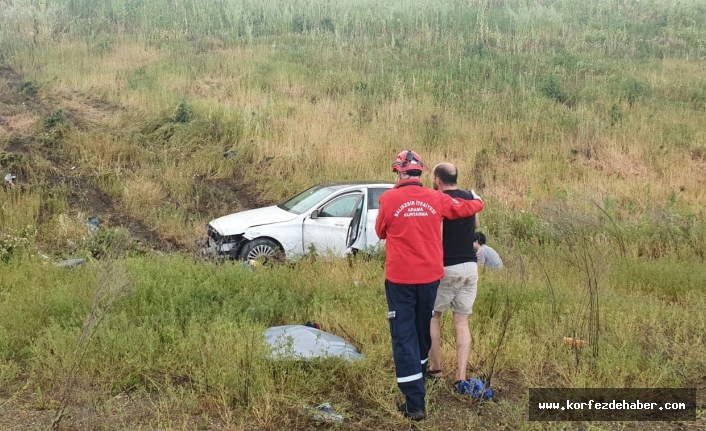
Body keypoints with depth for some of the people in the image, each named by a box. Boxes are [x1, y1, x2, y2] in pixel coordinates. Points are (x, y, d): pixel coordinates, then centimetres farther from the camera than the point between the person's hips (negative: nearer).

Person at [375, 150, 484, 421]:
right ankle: (418, 377, 41)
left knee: (404, 335, -1)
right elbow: (468, 207, 15)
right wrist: (478, 202, 36)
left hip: (400, 278, -3)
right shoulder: (436, 199, -1)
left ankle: (415, 402, -6)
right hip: (430, 276, 4)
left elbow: (380, 232, 5)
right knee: (422, 329, 21)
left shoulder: (389, 199, -10)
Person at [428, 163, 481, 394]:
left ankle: (435, 368, 21)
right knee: (462, 322, 6)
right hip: (470, 266, 5)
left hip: (446, 268, -5)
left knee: (432, 316, 16)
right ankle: (461, 378, -2)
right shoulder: (470, 197, 7)